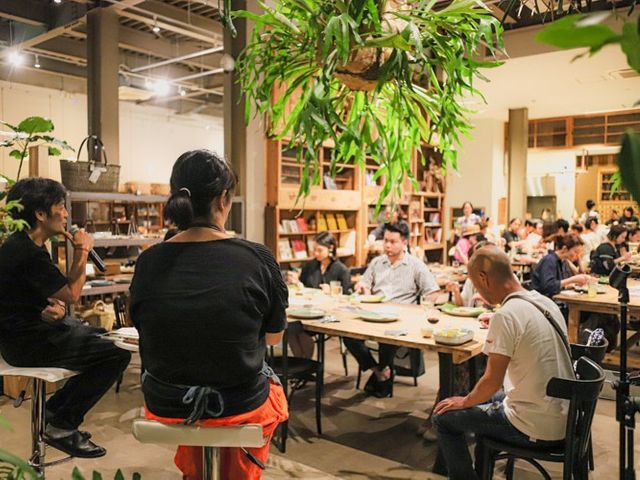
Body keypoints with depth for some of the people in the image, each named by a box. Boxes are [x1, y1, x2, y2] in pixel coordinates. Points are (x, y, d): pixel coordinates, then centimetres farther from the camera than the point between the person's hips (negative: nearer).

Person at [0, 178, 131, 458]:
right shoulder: (29, 253, -22)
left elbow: (53, 293, 15)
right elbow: (72, 295, -17)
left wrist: (56, 308, -8)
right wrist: (81, 251, -9)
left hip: (29, 329, 11)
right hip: (27, 341, -11)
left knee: (108, 341, 16)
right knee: (118, 352, -16)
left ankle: (54, 409, 19)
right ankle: (62, 426, -3)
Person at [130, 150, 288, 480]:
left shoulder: (149, 261, -12)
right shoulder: (257, 259, -18)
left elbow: (143, 329, 5)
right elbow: (274, 336, -4)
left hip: (166, 406, 3)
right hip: (238, 406, -2)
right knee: (272, 385, 32)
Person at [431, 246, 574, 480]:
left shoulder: (506, 315, -23)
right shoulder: (545, 303, 2)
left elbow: (493, 381, -19)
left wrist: (465, 402, -1)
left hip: (538, 430, -8)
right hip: (564, 419, 8)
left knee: (443, 418, 5)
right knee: (484, 399, 30)